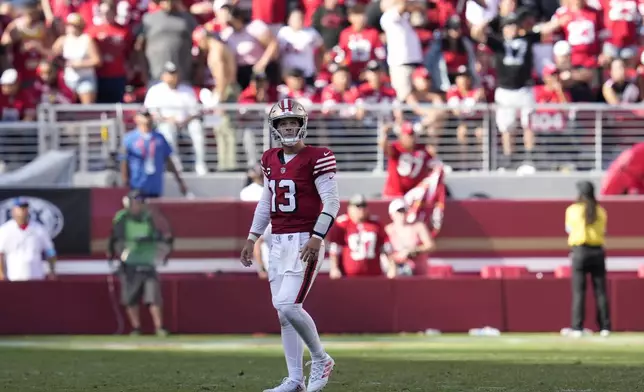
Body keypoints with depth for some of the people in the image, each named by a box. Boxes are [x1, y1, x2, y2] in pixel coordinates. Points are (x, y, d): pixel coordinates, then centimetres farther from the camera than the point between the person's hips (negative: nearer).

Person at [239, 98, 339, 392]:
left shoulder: (315, 158, -9)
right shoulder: (271, 160, 12)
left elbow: (332, 202, -13)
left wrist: (317, 238, -21)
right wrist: (252, 238, 19)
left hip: (305, 242, -7)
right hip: (278, 242, 7)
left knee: (288, 306, -17)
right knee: (283, 313, 5)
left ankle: (320, 359, 4)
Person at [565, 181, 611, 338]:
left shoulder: (573, 210, -2)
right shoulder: (600, 211, 4)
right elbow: (603, 231, 11)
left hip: (579, 252, -2)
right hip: (597, 251, 2)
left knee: (579, 291, -1)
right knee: (600, 291, 6)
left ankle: (577, 328, -6)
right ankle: (605, 327, 4)